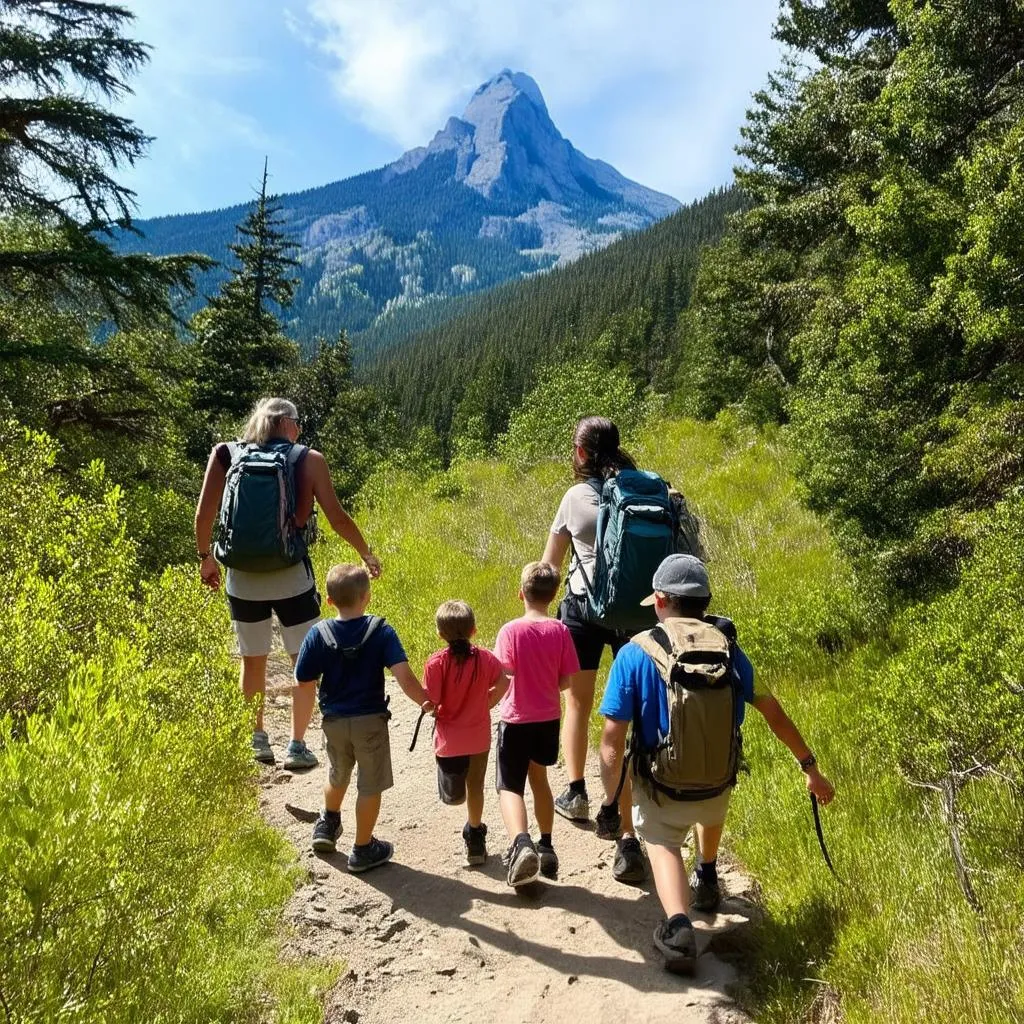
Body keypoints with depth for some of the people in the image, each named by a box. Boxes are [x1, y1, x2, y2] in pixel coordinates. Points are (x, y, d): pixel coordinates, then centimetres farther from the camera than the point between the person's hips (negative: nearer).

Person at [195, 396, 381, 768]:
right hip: (290, 576, -3)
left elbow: (203, 515, -1)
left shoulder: (226, 455, 2)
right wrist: (366, 553, 8)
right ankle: (297, 746, 15)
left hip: (242, 576, 3)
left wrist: (206, 556, 14)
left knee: (252, 661, 21)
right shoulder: (309, 460, -4)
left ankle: (256, 741, 30)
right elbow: (337, 518, -6)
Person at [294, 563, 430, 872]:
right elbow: (403, 676, -23)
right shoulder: (381, 631, -15)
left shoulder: (318, 634, -10)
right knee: (370, 786, 13)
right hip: (370, 720, -3)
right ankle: (363, 849, 25)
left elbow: (304, 684, -7)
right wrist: (425, 702, -9)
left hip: (333, 721, 3)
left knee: (338, 775, 29)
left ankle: (328, 824, 50)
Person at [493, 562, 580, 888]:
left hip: (516, 719, -4)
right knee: (539, 779, 23)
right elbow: (566, 681, -4)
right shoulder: (560, 631, -7)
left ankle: (520, 842, -20)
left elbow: (503, 678, -20)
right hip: (549, 718, 4)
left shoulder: (511, 630, -15)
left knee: (510, 786, 4)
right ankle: (546, 847, 30)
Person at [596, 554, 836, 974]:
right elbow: (774, 713, 6)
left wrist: (609, 801, -3)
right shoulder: (729, 649, -5)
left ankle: (677, 926, 0)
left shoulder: (635, 654, -15)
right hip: (718, 791, 5)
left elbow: (612, 743, -16)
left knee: (661, 841, 24)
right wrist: (810, 768, 18)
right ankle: (706, 881, 51)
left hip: (661, 796, -4)